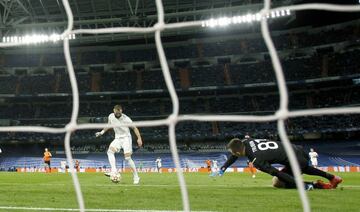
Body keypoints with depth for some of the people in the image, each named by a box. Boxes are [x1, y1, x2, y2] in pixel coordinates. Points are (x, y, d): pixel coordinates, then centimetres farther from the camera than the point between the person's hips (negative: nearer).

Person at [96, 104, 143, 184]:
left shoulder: (126, 119, -16)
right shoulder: (111, 116, -2)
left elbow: (134, 128, -7)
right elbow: (109, 125, 20)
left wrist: (139, 138, -16)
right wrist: (102, 132, 15)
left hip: (126, 138, -5)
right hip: (117, 138, 5)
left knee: (127, 158, -12)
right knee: (110, 151, -21)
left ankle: (136, 177, -2)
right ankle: (114, 171, -26)